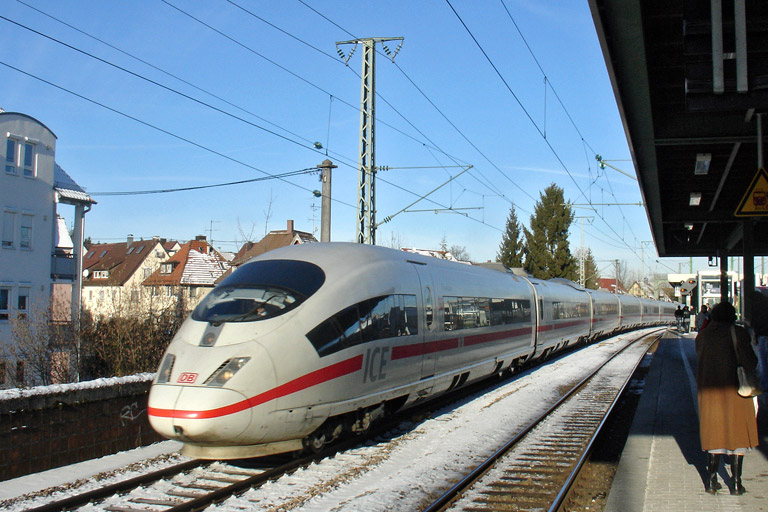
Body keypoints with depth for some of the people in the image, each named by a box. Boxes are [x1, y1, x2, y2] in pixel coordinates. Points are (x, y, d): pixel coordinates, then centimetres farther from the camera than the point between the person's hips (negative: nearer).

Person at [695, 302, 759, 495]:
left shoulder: (702, 335, 3)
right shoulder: (738, 332, -9)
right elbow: (749, 361, -16)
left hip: (708, 390, 3)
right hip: (734, 389, -3)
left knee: (714, 434, 12)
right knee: (737, 434, 7)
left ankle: (711, 481, 12)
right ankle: (736, 483, 10)